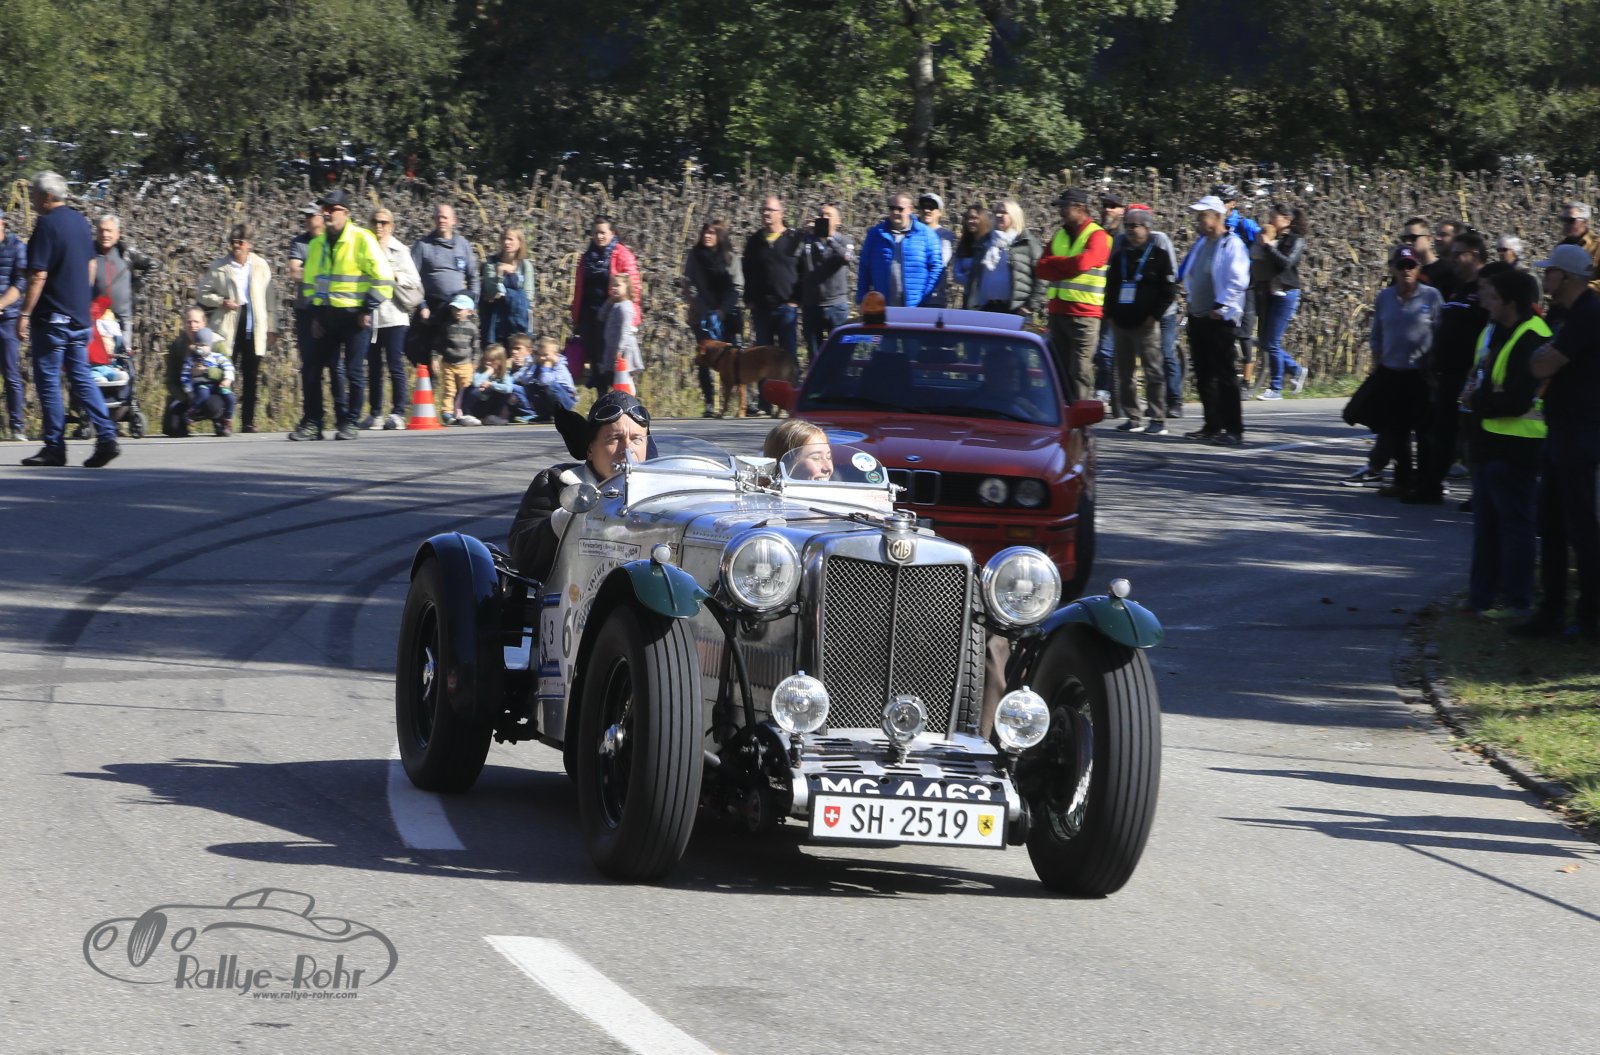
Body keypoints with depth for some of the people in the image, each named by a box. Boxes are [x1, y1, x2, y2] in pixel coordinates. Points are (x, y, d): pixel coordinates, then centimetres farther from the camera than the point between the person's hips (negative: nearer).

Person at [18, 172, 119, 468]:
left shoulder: (47, 225, -14)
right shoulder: (80, 221, 11)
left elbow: (38, 276, -18)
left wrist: (25, 314, -15)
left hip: (52, 318, -8)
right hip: (80, 317, 8)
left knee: (48, 380, 0)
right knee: (81, 377, 8)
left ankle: (54, 447, 1)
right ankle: (106, 437, -4)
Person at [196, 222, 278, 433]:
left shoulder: (260, 266, 9)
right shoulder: (219, 266, 5)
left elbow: (270, 298, 10)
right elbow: (202, 293, 7)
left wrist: (272, 328, 7)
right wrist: (221, 301, -11)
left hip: (254, 327, 1)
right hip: (228, 327, -1)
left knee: (251, 376, 2)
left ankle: (248, 421, 6)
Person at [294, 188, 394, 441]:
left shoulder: (362, 239, -8)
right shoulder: (317, 244, 12)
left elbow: (382, 276, -10)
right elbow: (310, 281, 22)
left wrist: (368, 310, -12)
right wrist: (315, 314, 12)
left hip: (354, 315, -6)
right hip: (326, 316, 6)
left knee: (353, 371, -2)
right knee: (311, 370, 2)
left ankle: (349, 423, 8)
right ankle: (312, 423, 10)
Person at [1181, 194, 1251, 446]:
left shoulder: (1232, 245, -11)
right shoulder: (1201, 244, 15)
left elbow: (1237, 282, -18)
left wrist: (1221, 308, -20)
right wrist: (1189, 296, 14)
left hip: (1220, 320, -9)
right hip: (1198, 318, 9)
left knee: (1224, 376, -8)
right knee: (1204, 376, 11)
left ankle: (1234, 430, -6)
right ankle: (1212, 426, 19)